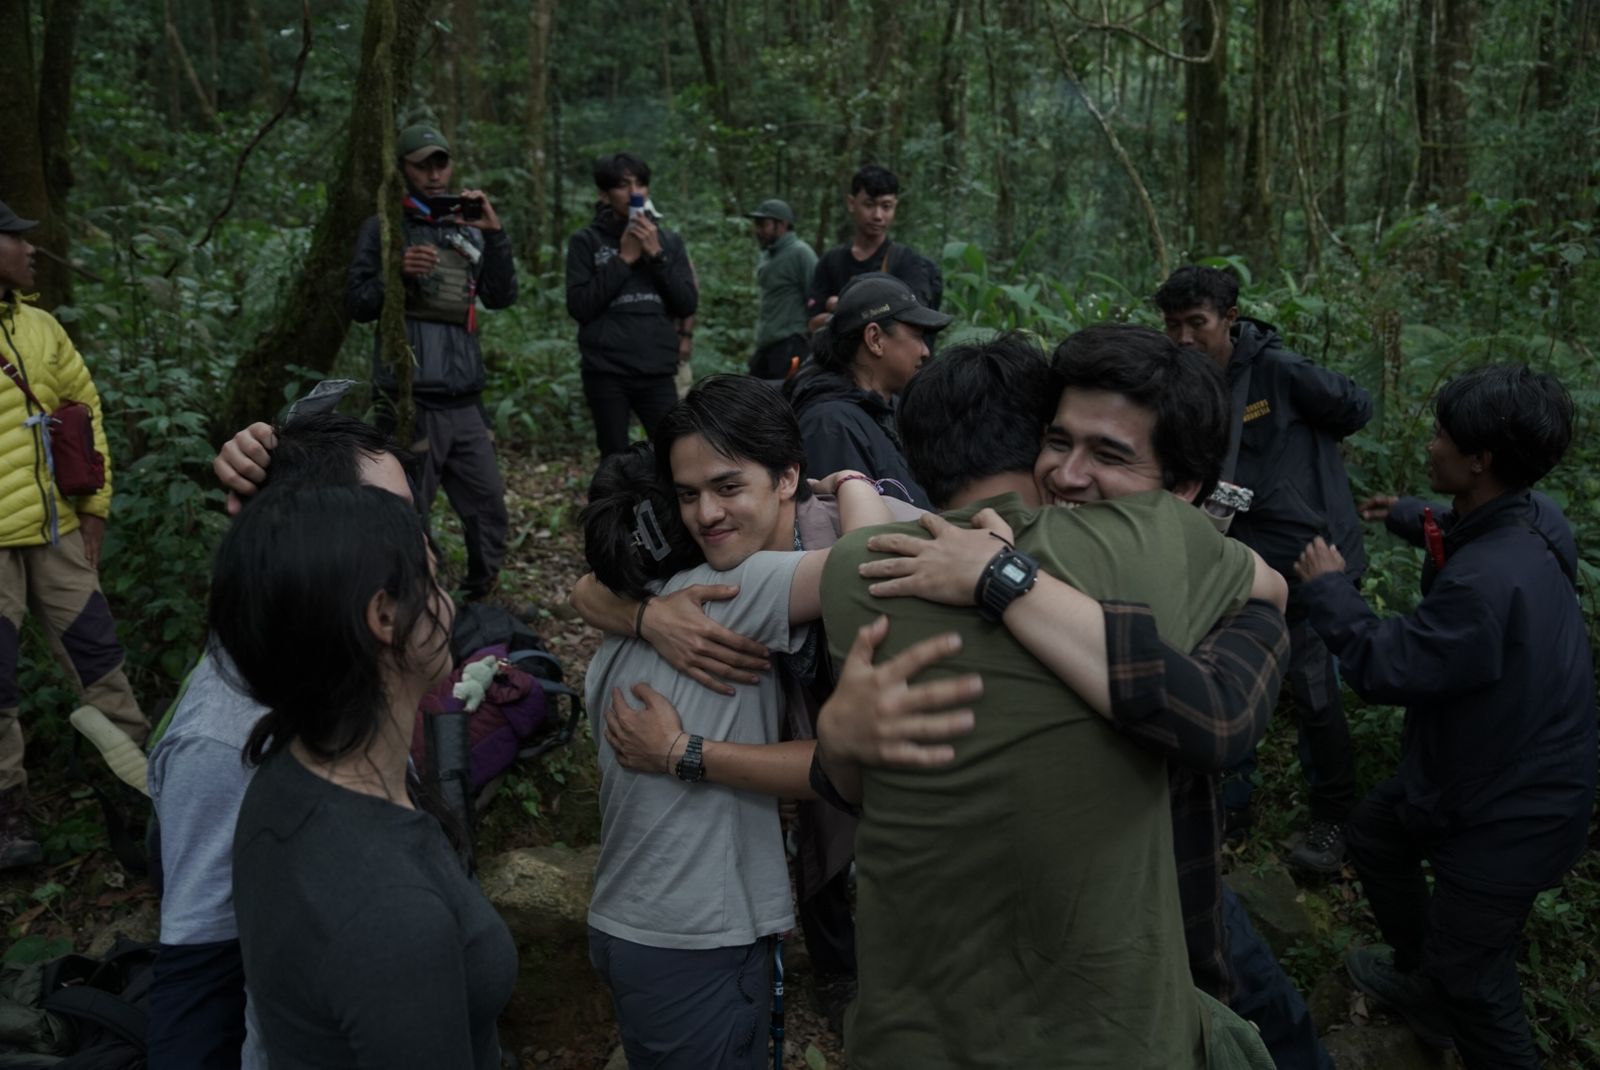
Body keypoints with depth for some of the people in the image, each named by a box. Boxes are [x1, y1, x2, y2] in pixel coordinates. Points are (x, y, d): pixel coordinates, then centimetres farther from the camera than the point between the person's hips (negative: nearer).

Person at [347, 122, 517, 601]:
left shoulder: (468, 228, 17)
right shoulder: (383, 228, 4)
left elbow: (502, 296, 7)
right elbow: (357, 305, 1)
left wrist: (494, 234, -5)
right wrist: (398, 272, -17)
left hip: (465, 401, 5)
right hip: (411, 403, -5)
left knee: (489, 507, 8)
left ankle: (480, 599, 24)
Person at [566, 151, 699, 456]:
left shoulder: (668, 240, 11)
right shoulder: (586, 241, 4)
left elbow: (688, 305, 3)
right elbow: (579, 306, -7)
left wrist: (656, 254, -8)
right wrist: (624, 259, -9)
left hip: (657, 373, 2)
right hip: (606, 373, -1)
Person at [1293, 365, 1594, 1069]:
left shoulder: (1490, 584, -39)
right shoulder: (1529, 517, -9)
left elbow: (1381, 668, -28)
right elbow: (1461, 532, 17)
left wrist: (1327, 588, -12)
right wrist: (1407, 516, 33)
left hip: (1511, 815, -10)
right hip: (1486, 767, 10)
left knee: (1470, 976, 6)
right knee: (1375, 831, 28)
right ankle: (1420, 978, 47)